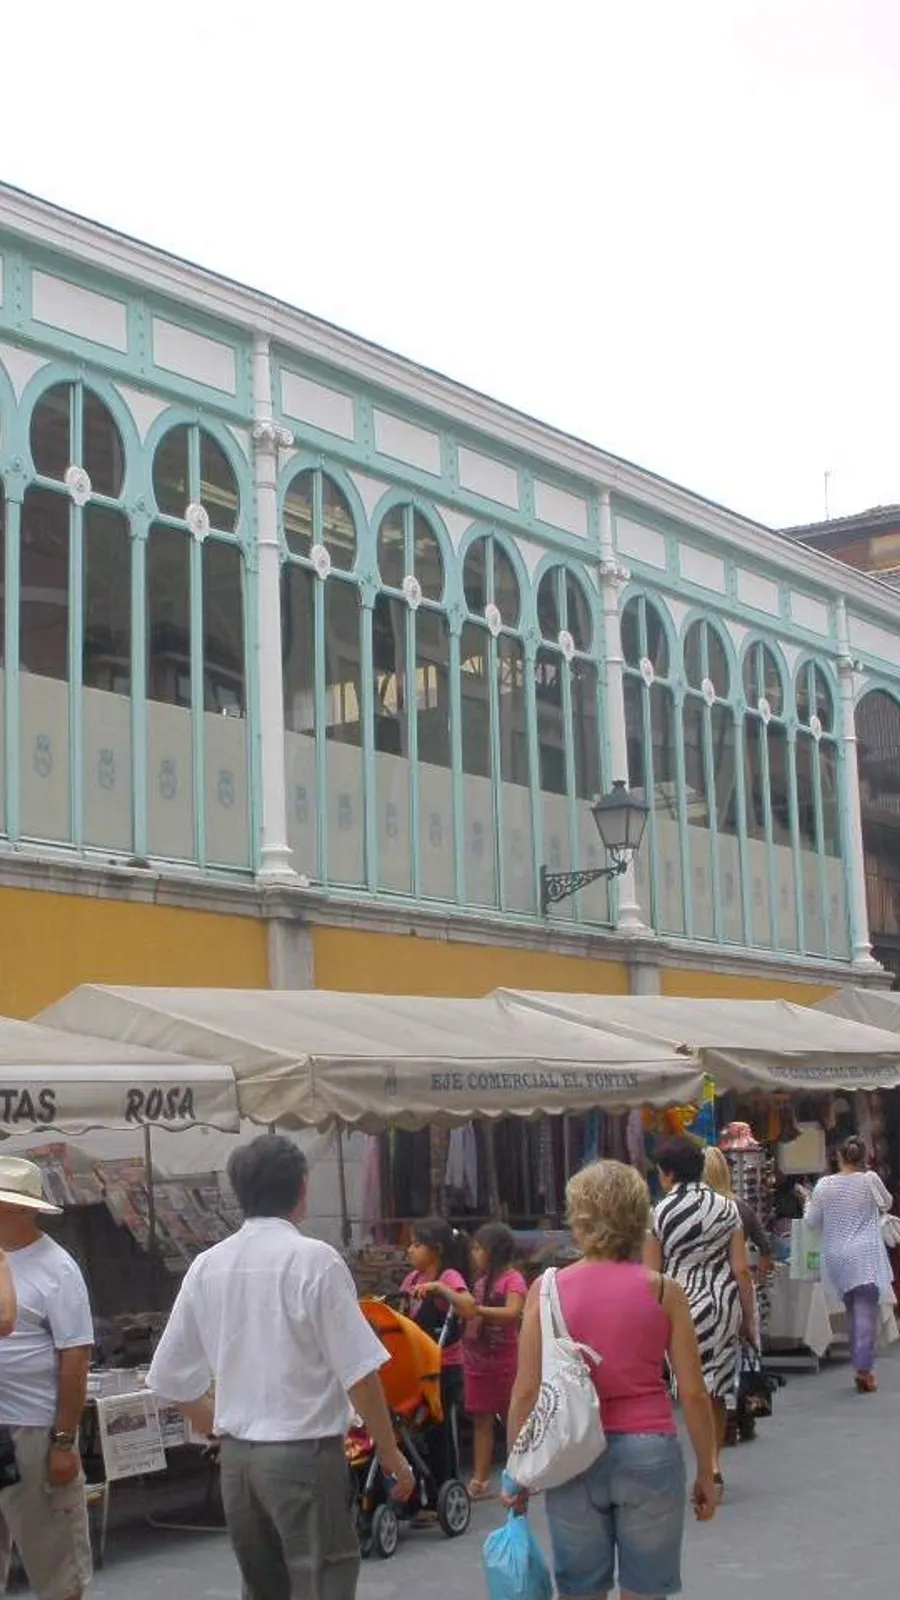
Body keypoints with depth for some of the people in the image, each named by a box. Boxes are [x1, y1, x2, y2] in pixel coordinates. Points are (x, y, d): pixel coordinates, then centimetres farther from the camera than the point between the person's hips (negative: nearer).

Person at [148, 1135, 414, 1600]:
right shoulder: (314, 1260, -12)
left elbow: (171, 1377, 9)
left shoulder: (207, 1266, 3)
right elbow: (359, 1372, -14)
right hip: (305, 1452, -6)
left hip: (236, 1456, 6)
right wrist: (388, 1450, -3)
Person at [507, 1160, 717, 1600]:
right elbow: (693, 1393, -2)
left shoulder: (547, 1290, -3)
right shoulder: (662, 1291, -3)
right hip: (648, 1452, 0)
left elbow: (526, 1390, -3)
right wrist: (705, 1472, 9)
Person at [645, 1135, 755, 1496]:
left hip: (682, 1304, -3)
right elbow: (741, 1269, 1)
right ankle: (713, 1462, 22)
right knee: (718, 1390, 15)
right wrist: (749, 1318, 8)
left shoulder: (659, 1214, -6)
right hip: (724, 1302, 3)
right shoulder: (726, 1208, 2)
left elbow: (651, 1275, -4)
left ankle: (711, 1467, -6)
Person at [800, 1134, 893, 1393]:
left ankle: (859, 1364, 22)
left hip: (837, 1258, 3)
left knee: (852, 1310, 17)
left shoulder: (824, 1185, -2)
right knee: (866, 1312, -4)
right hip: (865, 1257, -3)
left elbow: (812, 1221, 6)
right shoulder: (870, 1180, -7)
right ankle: (864, 1368, -13)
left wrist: (807, 1200, 24)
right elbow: (886, 1204, 12)